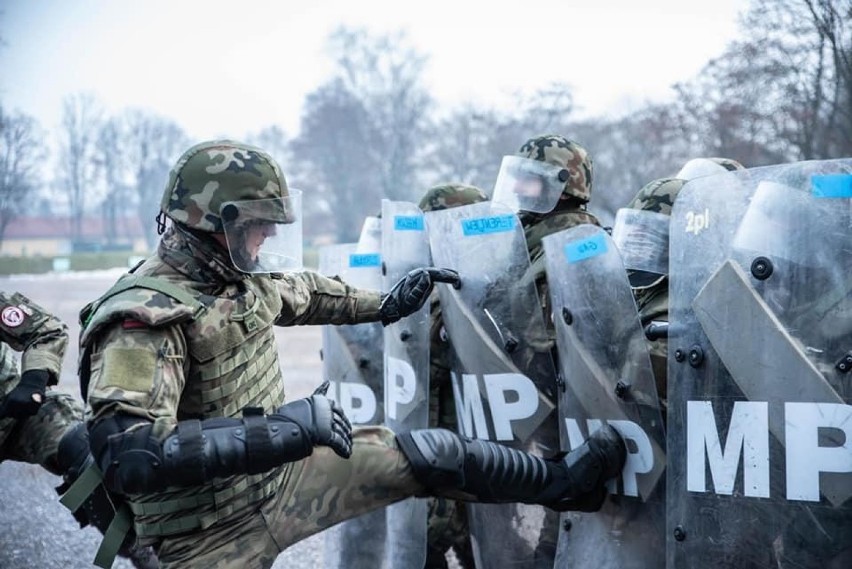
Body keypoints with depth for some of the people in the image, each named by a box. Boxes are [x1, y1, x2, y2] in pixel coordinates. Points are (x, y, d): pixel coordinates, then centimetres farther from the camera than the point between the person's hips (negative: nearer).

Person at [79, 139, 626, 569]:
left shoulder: (237, 278, -1)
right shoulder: (144, 318, -26)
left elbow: (302, 291, 23)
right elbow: (129, 454, -37)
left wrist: (384, 305, 28)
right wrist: (281, 426, -39)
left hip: (282, 473, 7)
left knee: (433, 454, 4)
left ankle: (555, 480, 24)